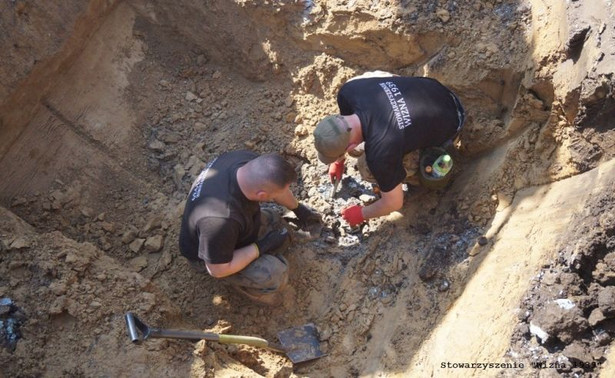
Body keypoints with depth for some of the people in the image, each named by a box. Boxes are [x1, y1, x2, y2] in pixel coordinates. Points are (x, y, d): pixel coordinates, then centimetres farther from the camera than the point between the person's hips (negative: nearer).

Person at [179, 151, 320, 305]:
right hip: (211, 258, -7)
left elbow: (276, 183, -2)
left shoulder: (247, 161, -24)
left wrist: (298, 209, 13)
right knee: (275, 275, -19)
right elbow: (217, 270, -29)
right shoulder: (219, 222, -45)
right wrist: (262, 247, -25)